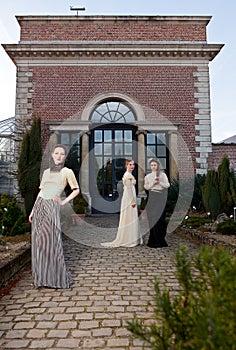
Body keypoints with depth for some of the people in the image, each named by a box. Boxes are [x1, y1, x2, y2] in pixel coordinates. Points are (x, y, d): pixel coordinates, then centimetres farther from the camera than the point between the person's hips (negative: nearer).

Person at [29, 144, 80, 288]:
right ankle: (42, 276, 20)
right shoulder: (46, 172, 15)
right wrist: (33, 211, 14)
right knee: (39, 242, 7)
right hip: (39, 206, 5)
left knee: (52, 242, -4)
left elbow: (76, 190, 4)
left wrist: (64, 202, -5)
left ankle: (59, 277, 10)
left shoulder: (67, 172, 2)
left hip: (51, 207, -5)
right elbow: (41, 191, 16)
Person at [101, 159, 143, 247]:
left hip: (130, 199, 10)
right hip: (129, 199, -10)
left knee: (132, 219, 13)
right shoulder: (127, 175, -14)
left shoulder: (129, 174, 16)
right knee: (129, 219, -3)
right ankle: (128, 240, 5)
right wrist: (133, 201, -19)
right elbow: (128, 189, -19)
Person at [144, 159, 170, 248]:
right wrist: (153, 183, -9)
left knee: (160, 216, -5)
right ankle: (155, 240, 7)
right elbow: (146, 187, 5)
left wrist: (160, 182, -13)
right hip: (152, 197, 2)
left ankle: (160, 239, 6)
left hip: (161, 197, -2)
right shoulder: (148, 176, 10)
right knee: (153, 217, -1)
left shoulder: (162, 174, 4)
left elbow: (167, 185, 1)